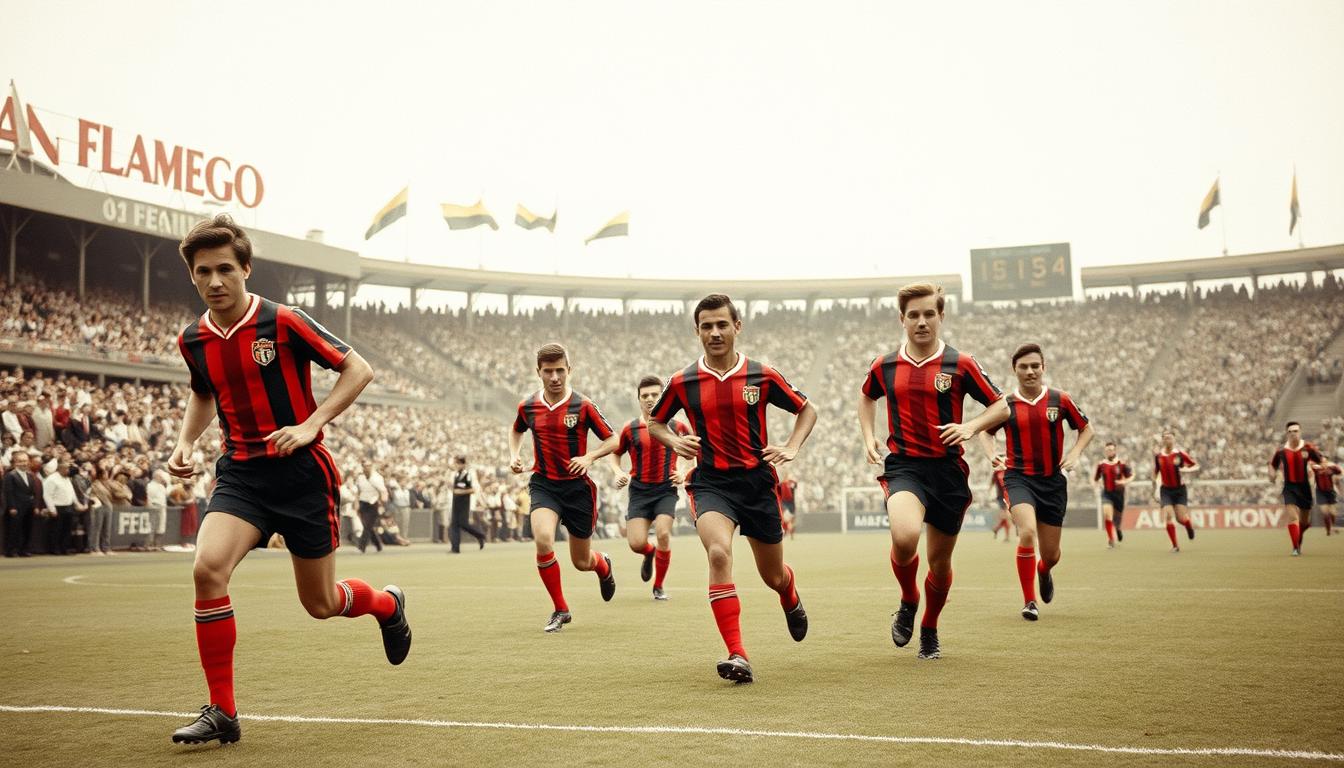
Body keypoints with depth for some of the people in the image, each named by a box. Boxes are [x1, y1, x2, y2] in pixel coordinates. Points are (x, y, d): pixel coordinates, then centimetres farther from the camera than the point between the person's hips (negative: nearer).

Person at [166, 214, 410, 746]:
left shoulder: (283, 322, -13)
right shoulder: (192, 340, 3)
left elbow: (359, 369, -9)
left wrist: (311, 425, -18)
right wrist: (186, 442, 7)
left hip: (301, 471, -4)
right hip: (240, 472, 4)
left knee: (321, 604, 5)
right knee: (208, 568, -22)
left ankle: (388, 604, 42)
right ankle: (222, 712, -10)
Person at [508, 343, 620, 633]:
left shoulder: (583, 406, -10)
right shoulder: (528, 406, 0)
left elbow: (612, 440, -3)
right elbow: (516, 431, 23)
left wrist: (589, 457, -20)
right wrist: (514, 456, 5)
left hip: (577, 486, -1)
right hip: (543, 485, 2)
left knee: (581, 562, 8)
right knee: (543, 540, -26)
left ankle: (604, 565, 50)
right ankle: (560, 610, -7)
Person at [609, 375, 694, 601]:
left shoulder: (677, 427, 1)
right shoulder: (630, 429, 2)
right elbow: (615, 453, 17)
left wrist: (685, 473, -3)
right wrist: (619, 473, -2)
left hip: (666, 489, -1)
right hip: (639, 490, 1)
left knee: (663, 533, -19)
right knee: (636, 543, -10)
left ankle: (659, 586, 4)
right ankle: (650, 553, 31)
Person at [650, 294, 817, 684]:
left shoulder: (762, 376, -3)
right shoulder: (683, 382, -2)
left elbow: (806, 409, 11)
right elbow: (654, 422, 14)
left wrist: (791, 447, -4)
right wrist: (674, 441, -6)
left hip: (758, 481, 1)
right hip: (710, 482, -1)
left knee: (773, 576, 12)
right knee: (718, 553, -29)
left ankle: (791, 601, 53)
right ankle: (737, 656, -27)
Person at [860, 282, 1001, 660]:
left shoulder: (960, 364, -2)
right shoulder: (884, 366, 5)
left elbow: (999, 406, 6)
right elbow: (866, 397, 27)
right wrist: (868, 438, 15)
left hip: (948, 469, 0)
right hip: (903, 465, 0)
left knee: (940, 561, 9)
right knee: (904, 538, -28)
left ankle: (929, 630, 36)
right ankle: (908, 603, 4)